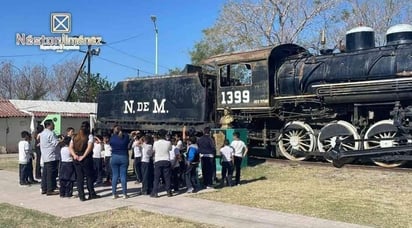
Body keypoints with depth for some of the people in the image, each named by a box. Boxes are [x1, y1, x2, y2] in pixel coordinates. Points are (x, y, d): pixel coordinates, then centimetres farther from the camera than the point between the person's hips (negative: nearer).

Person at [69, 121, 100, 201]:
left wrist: (74, 155, -6)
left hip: (76, 159, 5)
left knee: (79, 178, 8)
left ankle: (81, 196, 9)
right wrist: (83, 156, -14)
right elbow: (89, 147, -17)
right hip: (86, 159, -4)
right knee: (90, 176, 8)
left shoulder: (74, 137, 10)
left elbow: (70, 147, 3)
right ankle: (92, 194, 13)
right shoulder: (89, 136, -5)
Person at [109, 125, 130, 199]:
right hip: (124, 157, 0)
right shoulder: (125, 136, -4)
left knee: (115, 175, 6)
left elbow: (110, 144, 12)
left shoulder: (112, 137, -4)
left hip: (114, 157, 1)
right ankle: (124, 193, 2)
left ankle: (114, 194, 7)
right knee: (123, 175, 2)